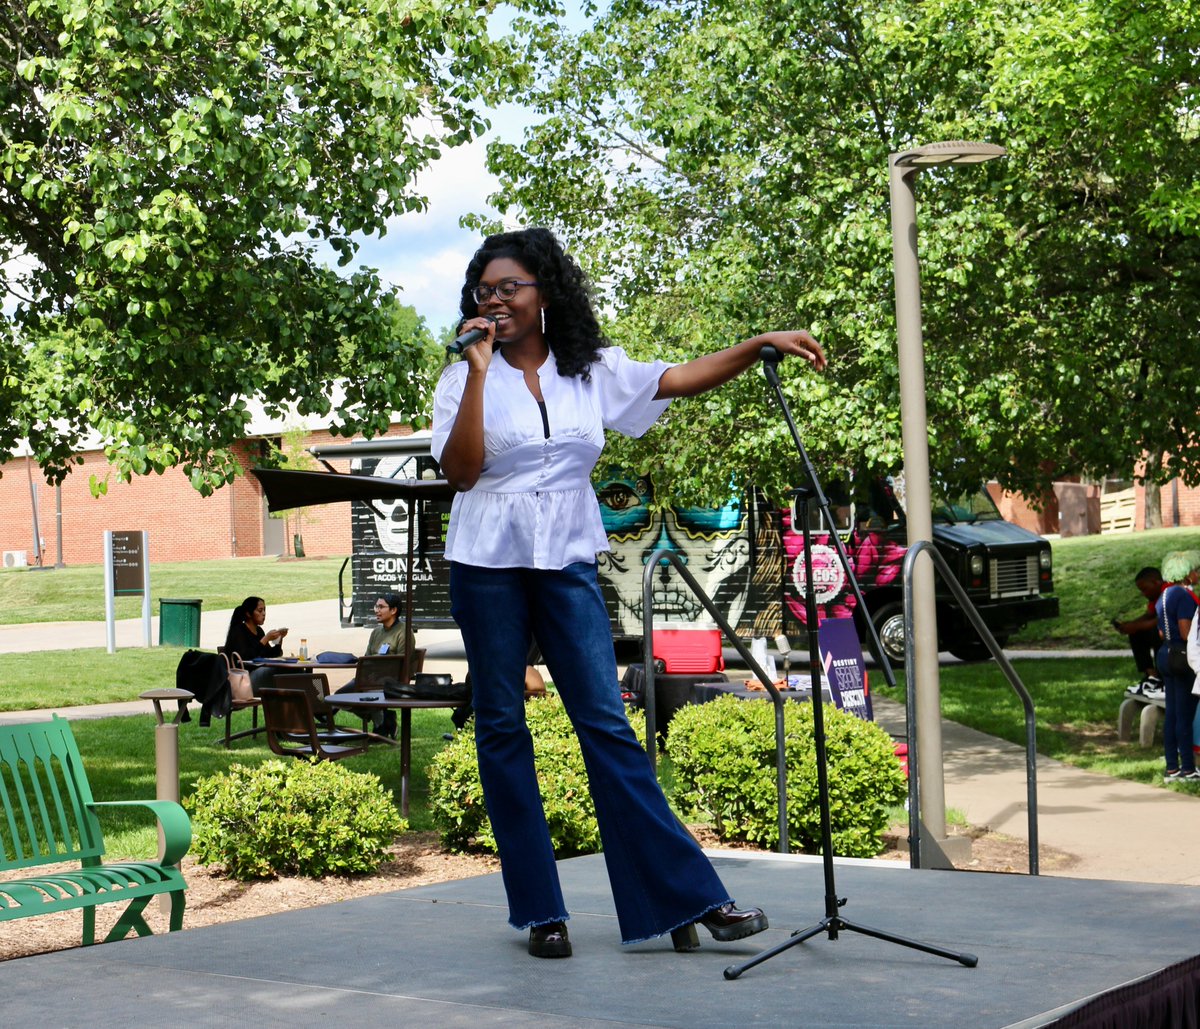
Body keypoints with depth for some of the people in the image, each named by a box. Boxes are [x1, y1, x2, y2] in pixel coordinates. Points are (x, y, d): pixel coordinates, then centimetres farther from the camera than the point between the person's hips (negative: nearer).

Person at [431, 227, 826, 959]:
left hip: (568, 561, 1)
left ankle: (686, 897, -1)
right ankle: (540, 910, 10)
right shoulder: (465, 377, 2)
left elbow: (683, 379, 0)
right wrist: (479, 373, -15)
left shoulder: (593, 369, 7)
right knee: (502, 725, 2)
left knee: (607, 722, -4)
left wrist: (762, 344, -11)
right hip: (488, 562, 0)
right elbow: (459, 470, -11)